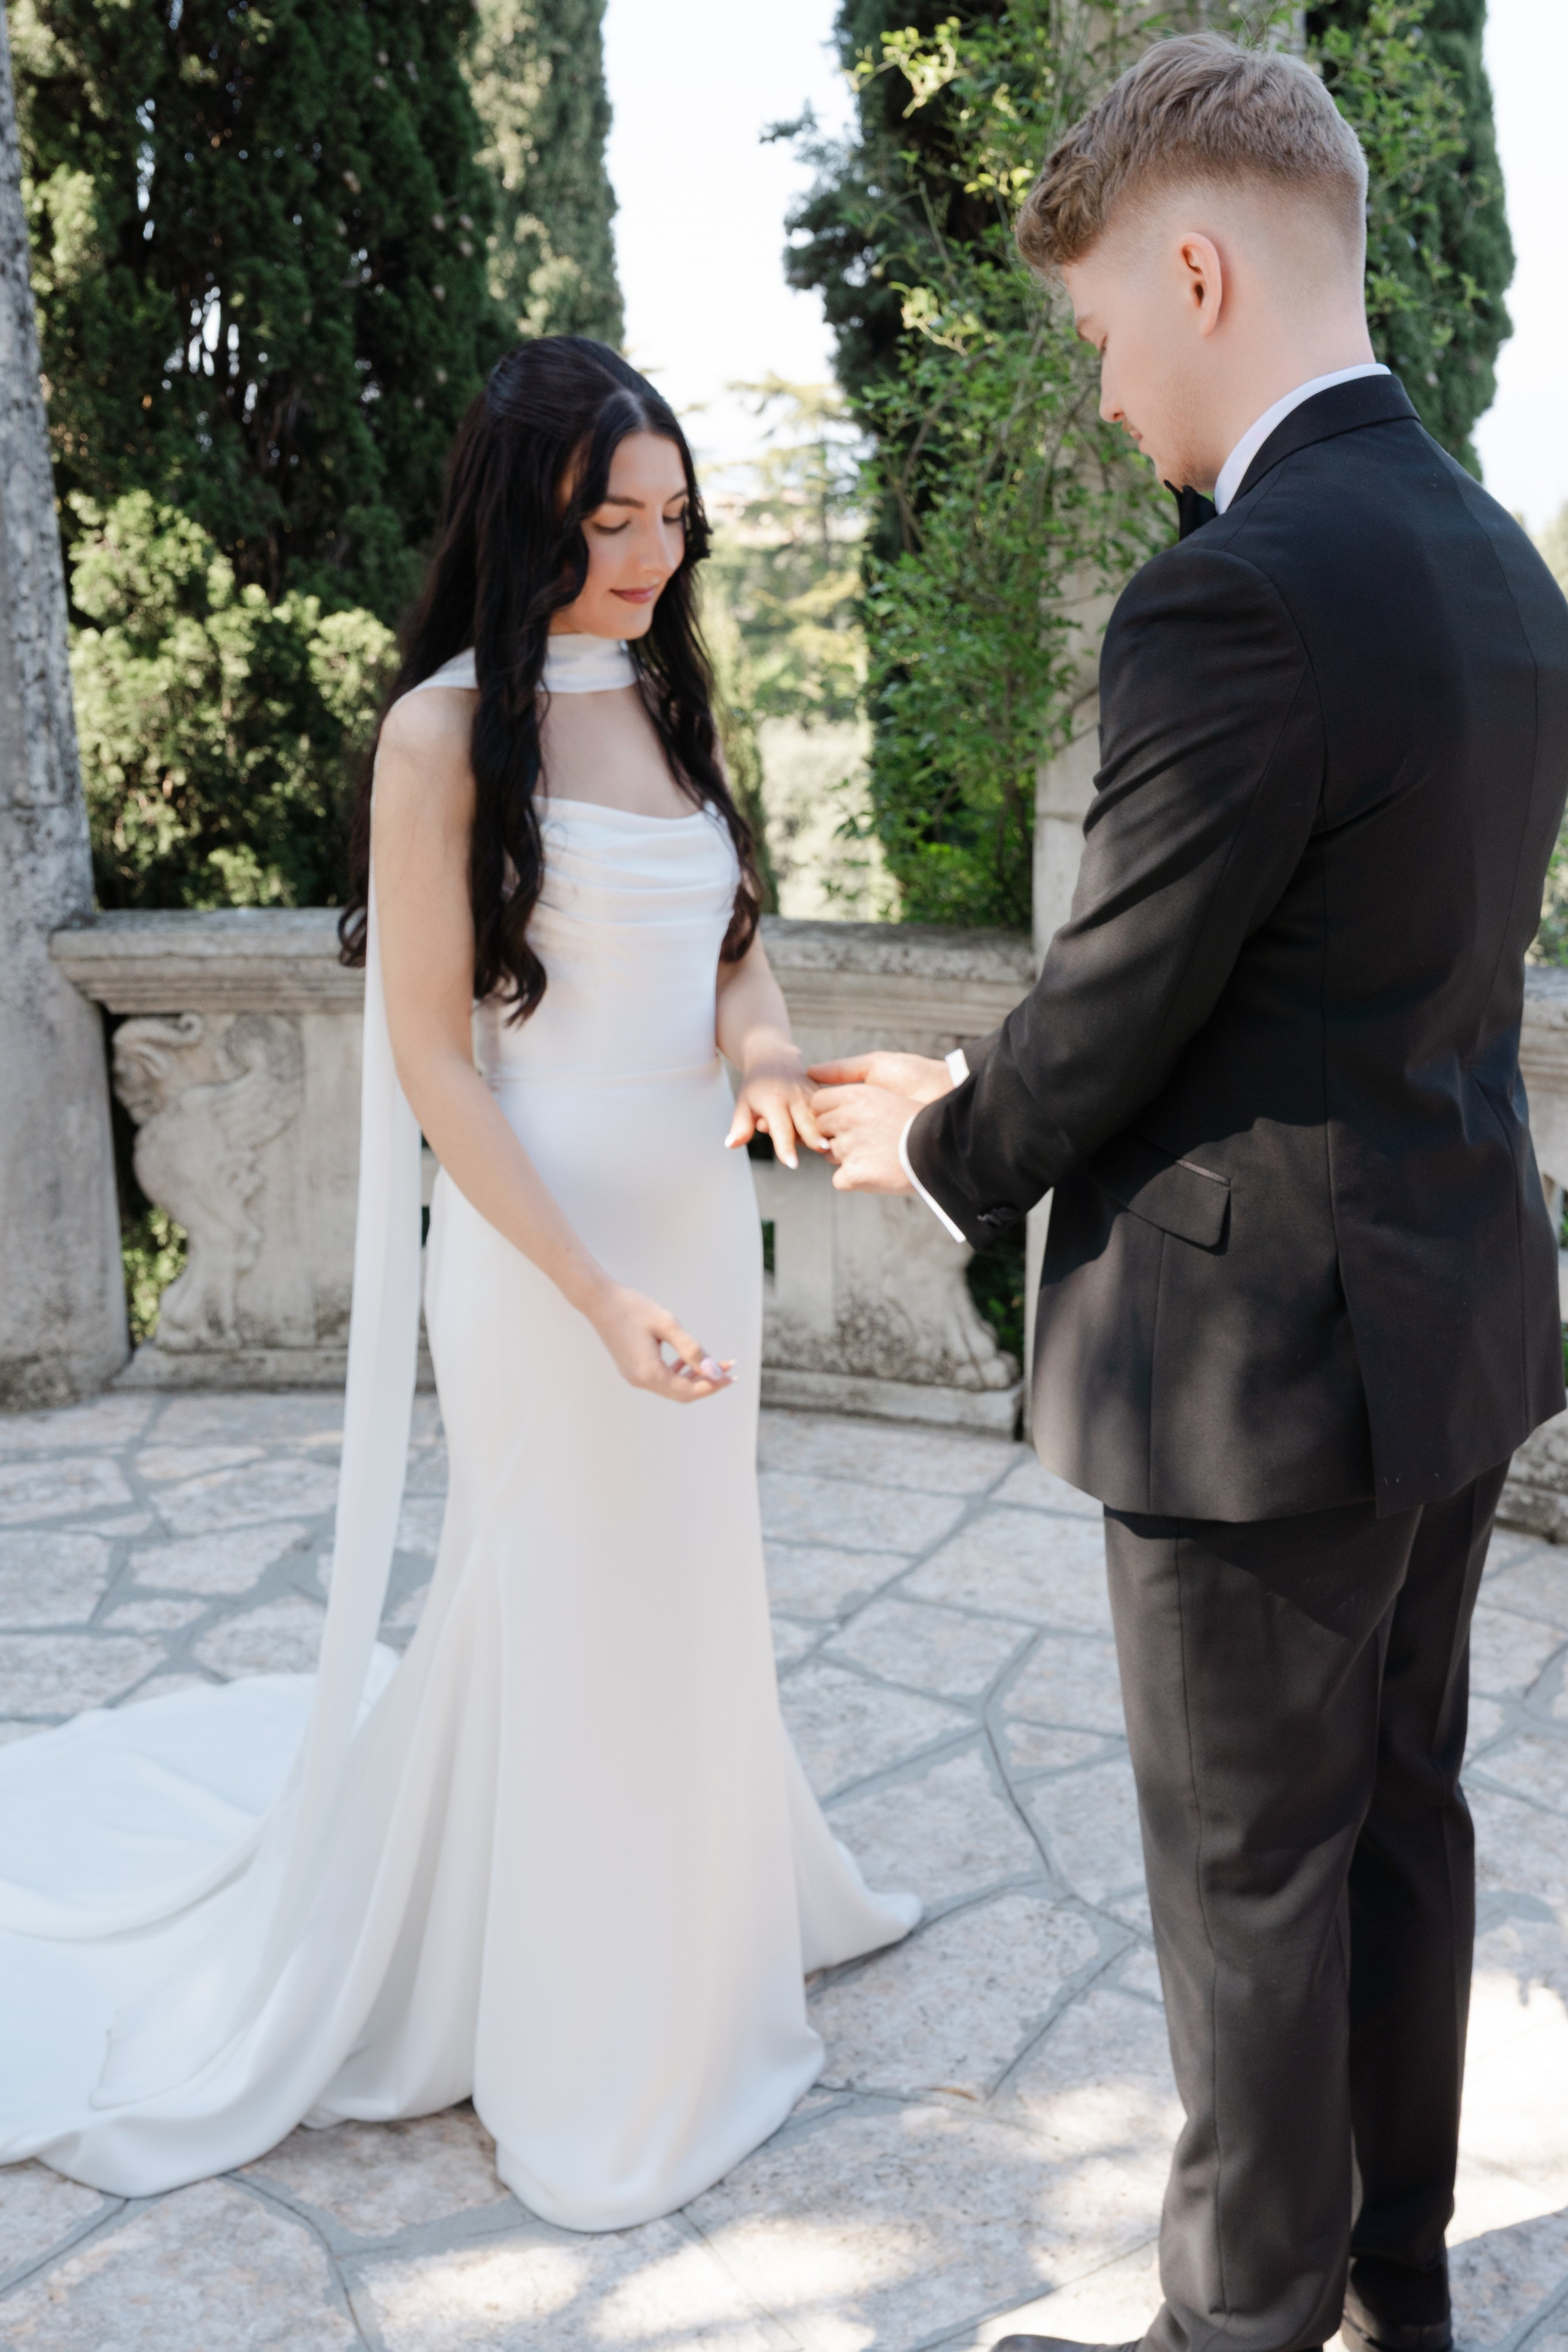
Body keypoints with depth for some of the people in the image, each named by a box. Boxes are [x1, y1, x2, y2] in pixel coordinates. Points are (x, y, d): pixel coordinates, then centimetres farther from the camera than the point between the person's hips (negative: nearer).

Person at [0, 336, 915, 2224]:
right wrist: (600, 1296, -21)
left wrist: (762, 1043, -10)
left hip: (700, 1216, 7)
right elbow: (431, 1060, -15)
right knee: (572, 1623, 7)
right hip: (544, 1239, -6)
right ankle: (586, 2066, 28)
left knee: (687, 1592, 20)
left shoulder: (671, 704, 8)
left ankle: (693, 1911, 44)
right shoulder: (448, 734, -13)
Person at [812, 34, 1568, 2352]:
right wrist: (999, 1091, 11)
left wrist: (937, 1146, 3)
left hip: (1267, 1359, -9)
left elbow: (1105, 1017, -18)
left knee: (1254, 1879, 9)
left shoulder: (1232, 599, -23)